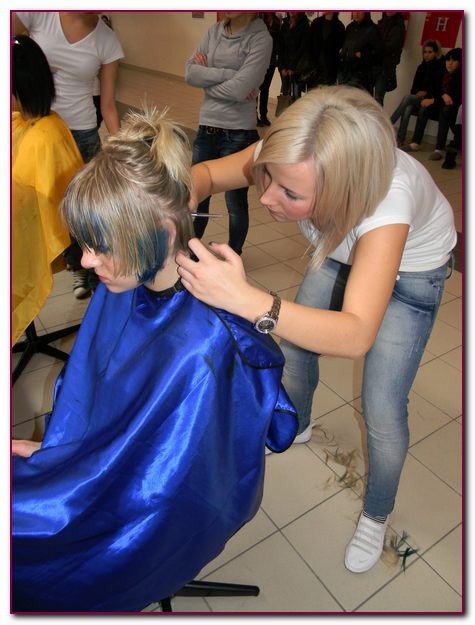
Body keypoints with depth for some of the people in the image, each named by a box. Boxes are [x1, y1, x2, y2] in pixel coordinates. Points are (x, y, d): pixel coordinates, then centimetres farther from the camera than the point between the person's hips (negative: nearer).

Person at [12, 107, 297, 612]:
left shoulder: (200, 352, -37)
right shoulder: (125, 284, -13)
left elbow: (152, 490, -26)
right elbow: (81, 380, 1)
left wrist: (50, 463, -16)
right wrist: (52, 454, -10)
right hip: (108, 457, 6)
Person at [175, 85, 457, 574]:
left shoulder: (387, 200, -45)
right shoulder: (289, 160, -31)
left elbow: (356, 336, -54)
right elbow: (208, 172, -16)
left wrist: (245, 299, -65)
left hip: (409, 268, -5)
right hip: (344, 250, 5)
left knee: (382, 411, -3)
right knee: (294, 346, 13)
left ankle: (376, 518, 28)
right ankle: (298, 425, 48)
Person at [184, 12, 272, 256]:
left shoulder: (260, 38, -9)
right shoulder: (214, 31, 7)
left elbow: (239, 89, -19)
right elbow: (190, 73, -3)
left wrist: (207, 75, -5)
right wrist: (227, 74, -15)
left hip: (238, 134, -5)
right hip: (206, 129, 6)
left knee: (236, 202, 8)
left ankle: (234, 256, 30)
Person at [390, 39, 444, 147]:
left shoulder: (440, 66, 3)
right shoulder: (421, 66, 18)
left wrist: (425, 92, -10)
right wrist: (418, 93, -2)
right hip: (417, 98, 4)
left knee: (407, 98, -31)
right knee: (408, 107, -33)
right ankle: (400, 139, -44)